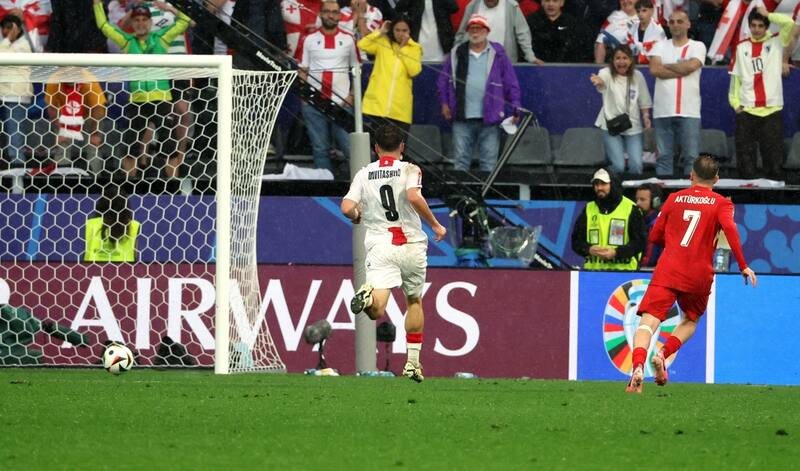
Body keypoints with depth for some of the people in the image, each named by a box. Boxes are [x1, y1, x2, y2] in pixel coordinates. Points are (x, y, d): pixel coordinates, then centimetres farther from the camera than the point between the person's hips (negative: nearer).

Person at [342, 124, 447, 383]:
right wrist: (435, 225, -7)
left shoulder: (363, 175, 8)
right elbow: (414, 197, -18)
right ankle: (413, 362, 20)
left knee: (376, 311, -13)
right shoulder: (410, 170, 1)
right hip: (412, 245, 0)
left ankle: (368, 295, -47)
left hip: (379, 245, 0)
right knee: (414, 301, 22)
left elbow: (347, 208, -2)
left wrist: (358, 216, 21)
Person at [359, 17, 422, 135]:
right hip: (378, 104, -1)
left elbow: (414, 71, -7)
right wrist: (380, 32, -4)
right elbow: (362, 45, -9)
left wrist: (403, 49, -6)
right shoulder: (383, 43, 7)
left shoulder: (414, 49, 9)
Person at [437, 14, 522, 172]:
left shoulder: (497, 54, 5)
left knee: (489, 162, 0)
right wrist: (444, 103, 4)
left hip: (489, 117, -2)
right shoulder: (457, 54, 9)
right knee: (461, 159, 2)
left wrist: (515, 109, -2)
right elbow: (443, 80, 14)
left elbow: (511, 83, 4)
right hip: (462, 118, 2)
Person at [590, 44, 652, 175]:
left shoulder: (637, 76, 5)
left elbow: (643, 101, 14)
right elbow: (602, 80, -32)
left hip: (633, 127, 3)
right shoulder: (607, 73, -7)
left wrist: (646, 116, -4)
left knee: (636, 166, -10)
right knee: (618, 166, -16)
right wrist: (598, 81, -57)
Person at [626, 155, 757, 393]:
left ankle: (638, 366, -37)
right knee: (691, 320, 24)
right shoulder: (721, 203, 6)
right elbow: (730, 229, -13)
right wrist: (743, 266, -10)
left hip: (667, 271, 0)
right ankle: (665, 353, -4)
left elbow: (655, 236, 17)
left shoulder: (674, 198, 13)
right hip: (699, 275, 0)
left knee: (649, 321, -9)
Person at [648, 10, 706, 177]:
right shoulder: (660, 46, 12)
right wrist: (681, 70, -6)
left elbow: (691, 66, -11)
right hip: (662, 111, 2)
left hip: (689, 112, -2)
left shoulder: (697, 47, 8)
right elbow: (654, 69, -5)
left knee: (691, 156, -4)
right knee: (663, 157, 2)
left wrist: (666, 66, 0)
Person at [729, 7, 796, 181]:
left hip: (772, 110, -2)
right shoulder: (741, 47, 13)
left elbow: (789, 23, -10)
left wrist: (768, 15, -1)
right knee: (745, 160, 1)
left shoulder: (776, 43, 7)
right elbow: (735, 77, 12)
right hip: (746, 110, 2)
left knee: (774, 160, -3)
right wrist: (735, 103, 3)